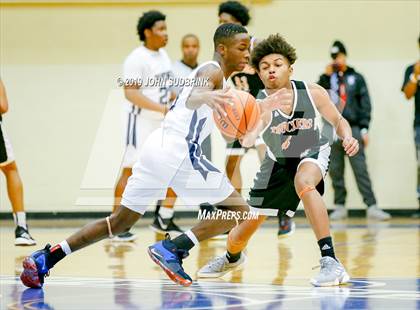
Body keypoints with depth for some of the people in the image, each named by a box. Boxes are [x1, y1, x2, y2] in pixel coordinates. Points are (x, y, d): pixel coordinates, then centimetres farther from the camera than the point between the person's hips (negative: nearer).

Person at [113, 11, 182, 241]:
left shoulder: (163, 55, 13)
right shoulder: (137, 58, -14)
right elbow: (131, 92, -22)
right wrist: (162, 108, -27)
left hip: (163, 123, 8)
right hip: (142, 122, -8)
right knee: (131, 171, -6)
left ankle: (164, 220, 17)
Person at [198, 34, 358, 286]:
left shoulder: (313, 93, -22)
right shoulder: (260, 105, -27)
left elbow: (338, 120, -5)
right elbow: (246, 141, -46)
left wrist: (348, 137, -27)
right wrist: (264, 110, -65)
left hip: (313, 154, -1)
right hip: (278, 162, 1)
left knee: (303, 182, -40)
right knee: (240, 236, 6)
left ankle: (331, 262, -37)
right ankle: (232, 258, 48)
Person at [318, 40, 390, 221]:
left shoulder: (356, 78, 9)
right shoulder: (327, 79, 12)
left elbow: (365, 104, 5)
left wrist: (364, 129, -3)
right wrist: (326, 76, -7)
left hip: (353, 129, -2)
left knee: (360, 169, -8)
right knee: (336, 171, 2)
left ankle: (372, 207, -13)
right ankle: (340, 207, 8)